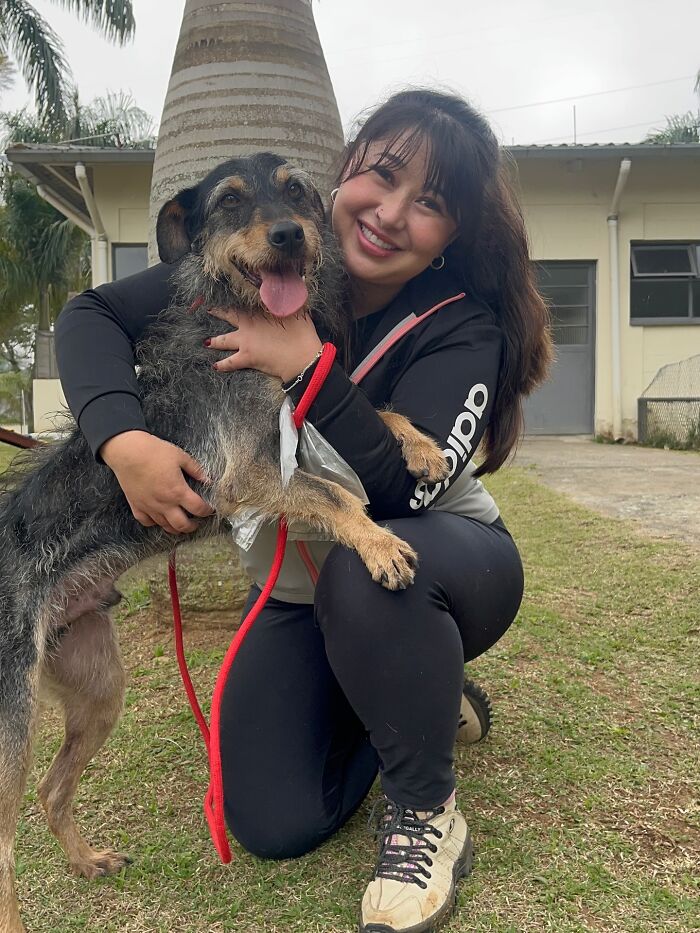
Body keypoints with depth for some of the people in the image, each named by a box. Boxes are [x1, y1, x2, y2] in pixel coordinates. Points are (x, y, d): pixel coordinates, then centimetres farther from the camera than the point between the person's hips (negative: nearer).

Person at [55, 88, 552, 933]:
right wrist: (124, 440, -31)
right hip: (299, 588, 3)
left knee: (368, 573, -40)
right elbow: (93, 316, -13)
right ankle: (411, 688, 21)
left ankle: (426, 813, -12)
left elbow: (401, 494, -31)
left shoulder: (462, 327, -21)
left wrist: (306, 366, -37)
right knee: (274, 824, -6)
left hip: (438, 570, -2)